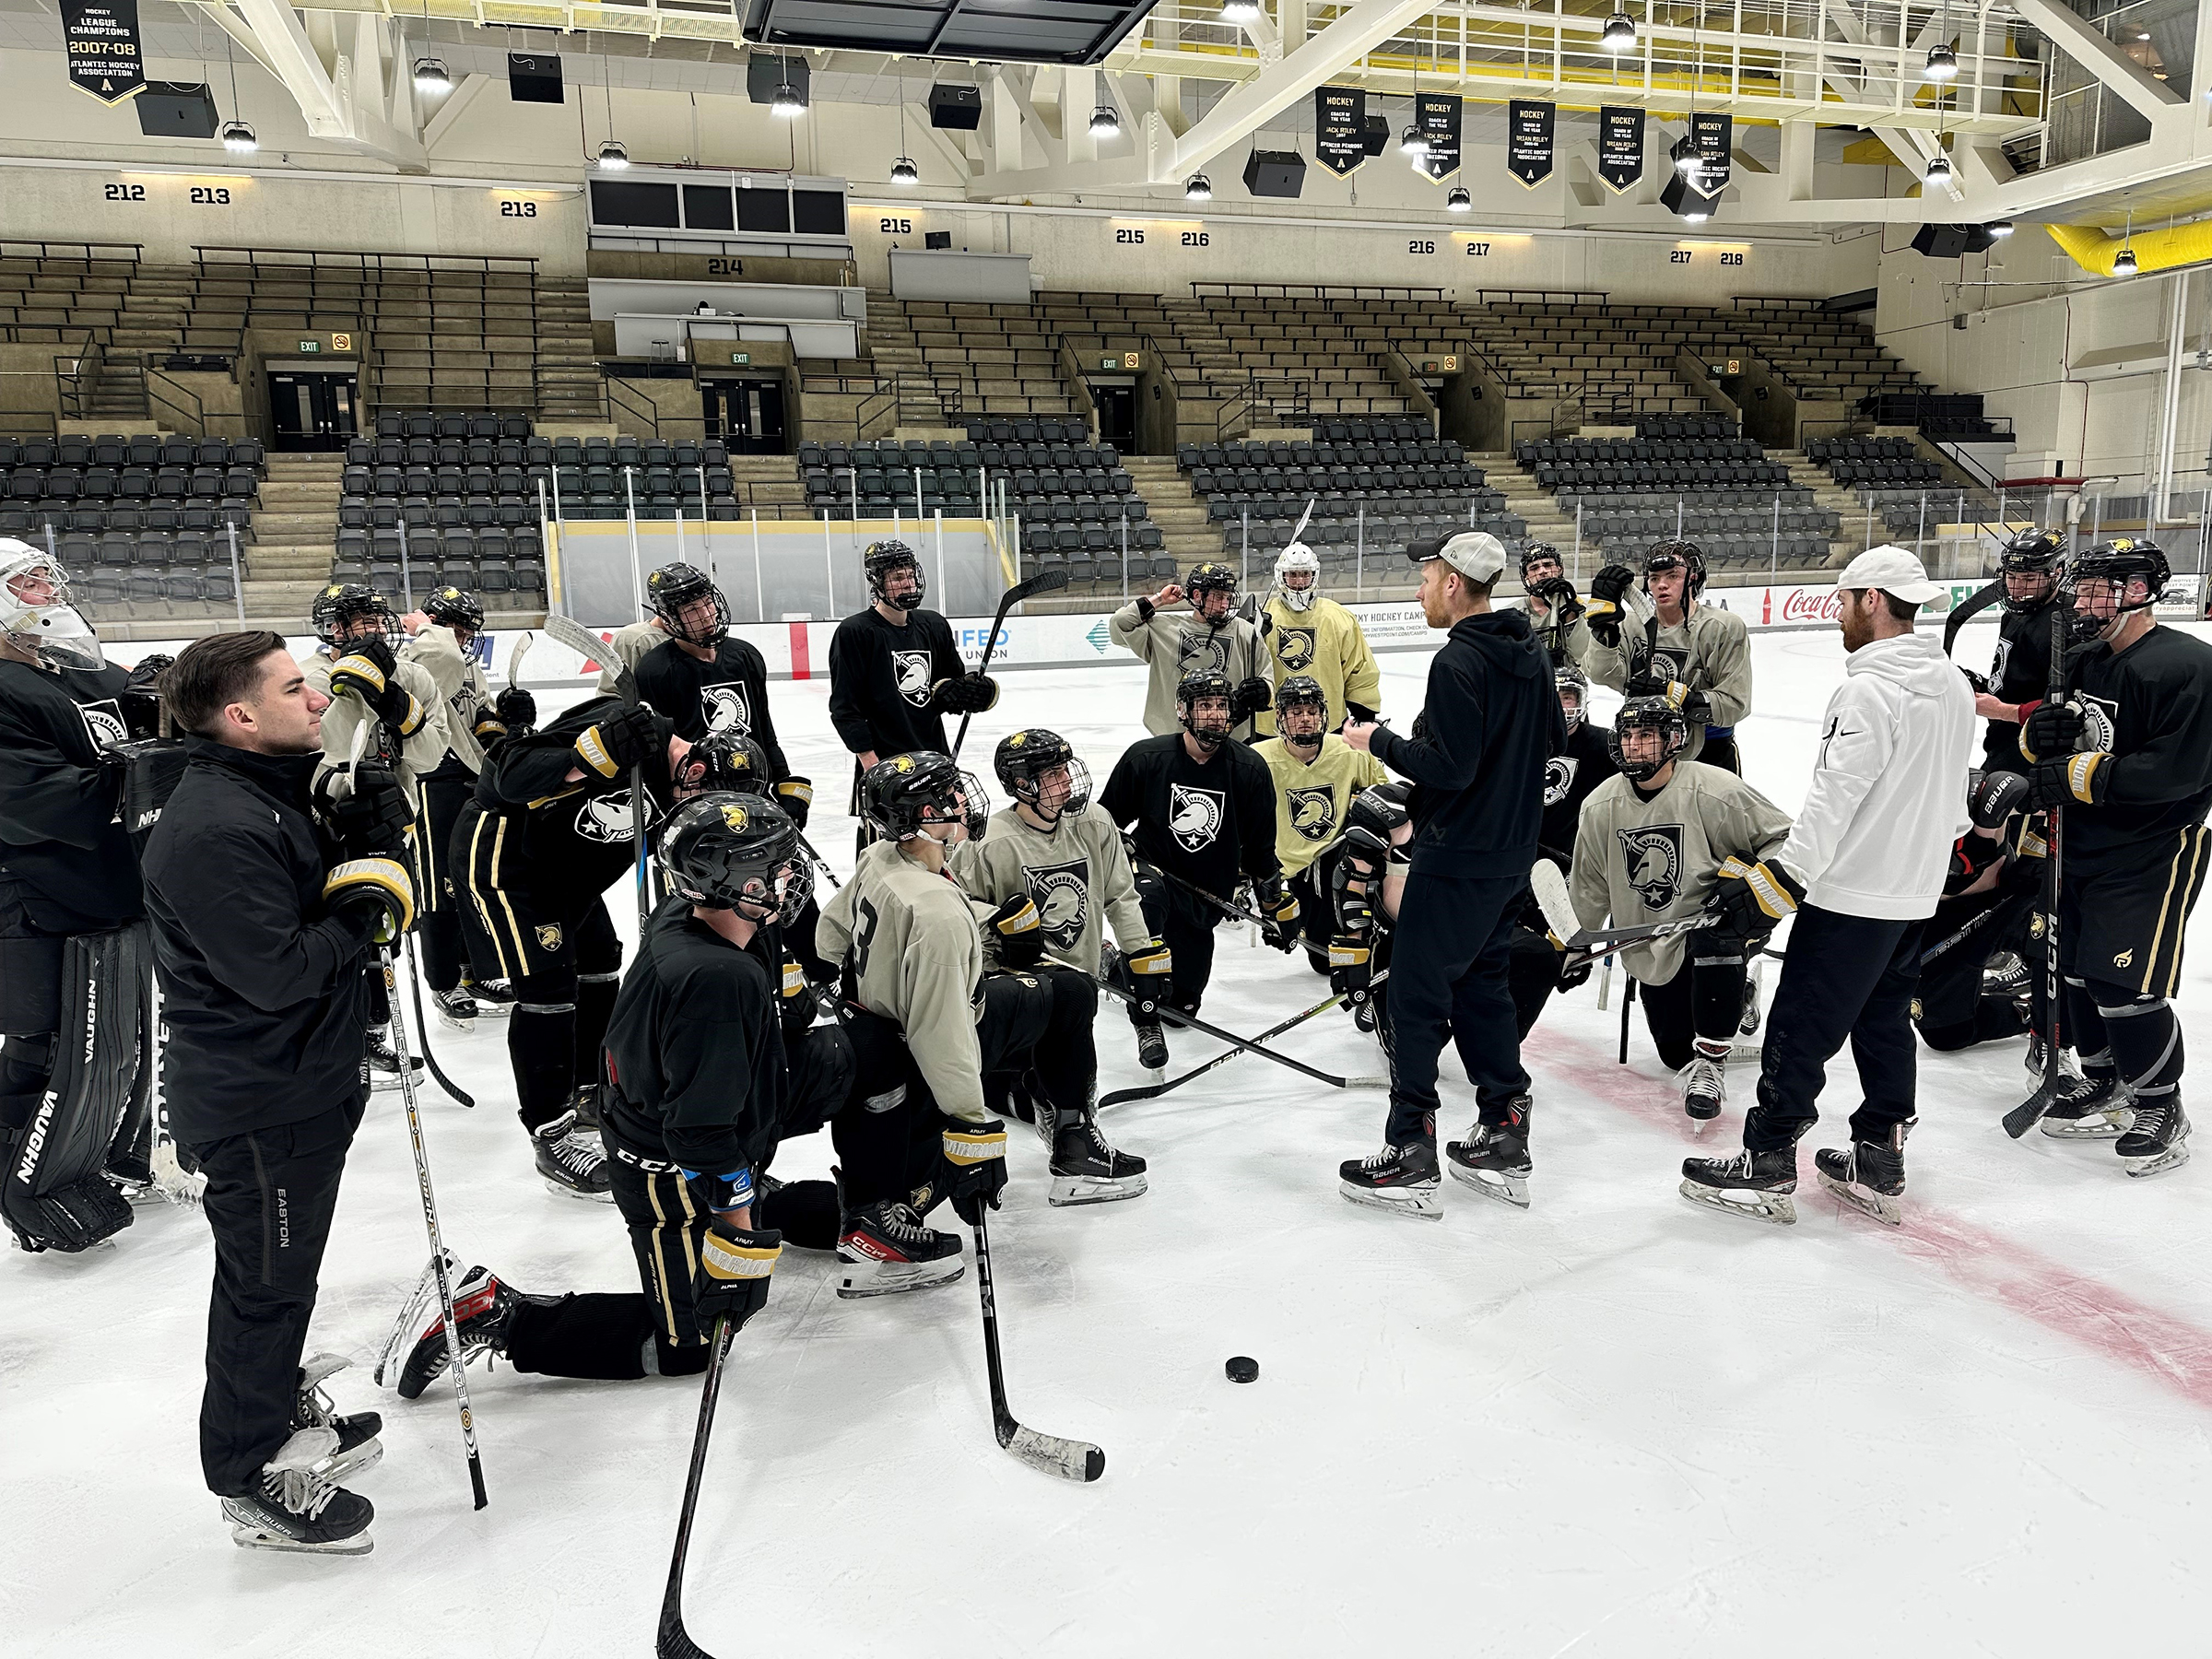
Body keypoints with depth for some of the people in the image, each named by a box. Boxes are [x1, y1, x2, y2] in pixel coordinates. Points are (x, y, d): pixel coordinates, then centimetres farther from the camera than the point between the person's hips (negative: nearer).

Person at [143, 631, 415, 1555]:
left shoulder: (273, 792, 7)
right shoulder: (213, 832, -26)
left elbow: (323, 900, 11)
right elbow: (278, 974, -30)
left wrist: (366, 841, -7)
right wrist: (363, 912, -17)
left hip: (306, 1081, 10)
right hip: (257, 1107, -10)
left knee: (284, 1270, 24)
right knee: (265, 1283, 6)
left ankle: (281, 1411, 44)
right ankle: (250, 1478, 24)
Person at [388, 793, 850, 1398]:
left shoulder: (685, 915, -11)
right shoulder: (717, 980, -37)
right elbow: (701, 1132, -34)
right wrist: (739, 1233, -26)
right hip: (672, 1177, -9)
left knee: (831, 1058, 9)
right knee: (688, 1341, 7)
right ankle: (494, 1316, 8)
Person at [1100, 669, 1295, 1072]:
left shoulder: (1250, 770, -6)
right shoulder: (1145, 758, -11)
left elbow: (1260, 847, 5)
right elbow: (1105, 819, 4)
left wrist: (1278, 903, 7)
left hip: (1209, 892, 2)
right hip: (1151, 868, -2)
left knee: (1183, 1000, 4)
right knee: (1147, 899, -39)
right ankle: (1146, 1023, -30)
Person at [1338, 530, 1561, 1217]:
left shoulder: (1458, 662, -19)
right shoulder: (1529, 652, 9)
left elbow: (1450, 768, -23)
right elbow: (1554, 740, 19)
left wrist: (1380, 741, -11)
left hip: (1457, 860, -9)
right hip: (1512, 852, 9)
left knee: (1416, 994, -1)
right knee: (1482, 985, 17)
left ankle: (1409, 1160, 4)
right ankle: (1504, 1142, 23)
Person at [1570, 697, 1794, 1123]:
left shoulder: (1714, 791, -18)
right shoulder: (1601, 806, -3)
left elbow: (1781, 837, -8)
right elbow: (1589, 884, 10)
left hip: (1710, 915, -4)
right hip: (1651, 946, 4)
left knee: (1714, 941, -41)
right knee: (1675, 1052, 3)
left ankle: (1710, 1064, -25)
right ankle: (1732, 995, 37)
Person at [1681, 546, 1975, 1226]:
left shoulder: (1870, 690, -20)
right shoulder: (1953, 684, 9)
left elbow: (1835, 800, -25)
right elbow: (1948, 791, 18)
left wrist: (1775, 883, -25)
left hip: (1852, 896, -9)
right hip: (1917, 894, 9)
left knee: (1800, 1028, -1)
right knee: (1885, 1022, 16)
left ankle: (1767, 1166, 7)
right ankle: (1878, 1165, 24)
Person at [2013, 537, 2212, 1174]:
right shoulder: (2085, 661, 9)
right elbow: (2049, 744, 14)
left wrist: (2077, 775, -24)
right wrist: (2038, 733, -9)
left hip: (2151, 852, -8)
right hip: (2081, 846, 8)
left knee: (2123, 982, -9)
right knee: (2075, 966, 15)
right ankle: (2102, 1076, 34)